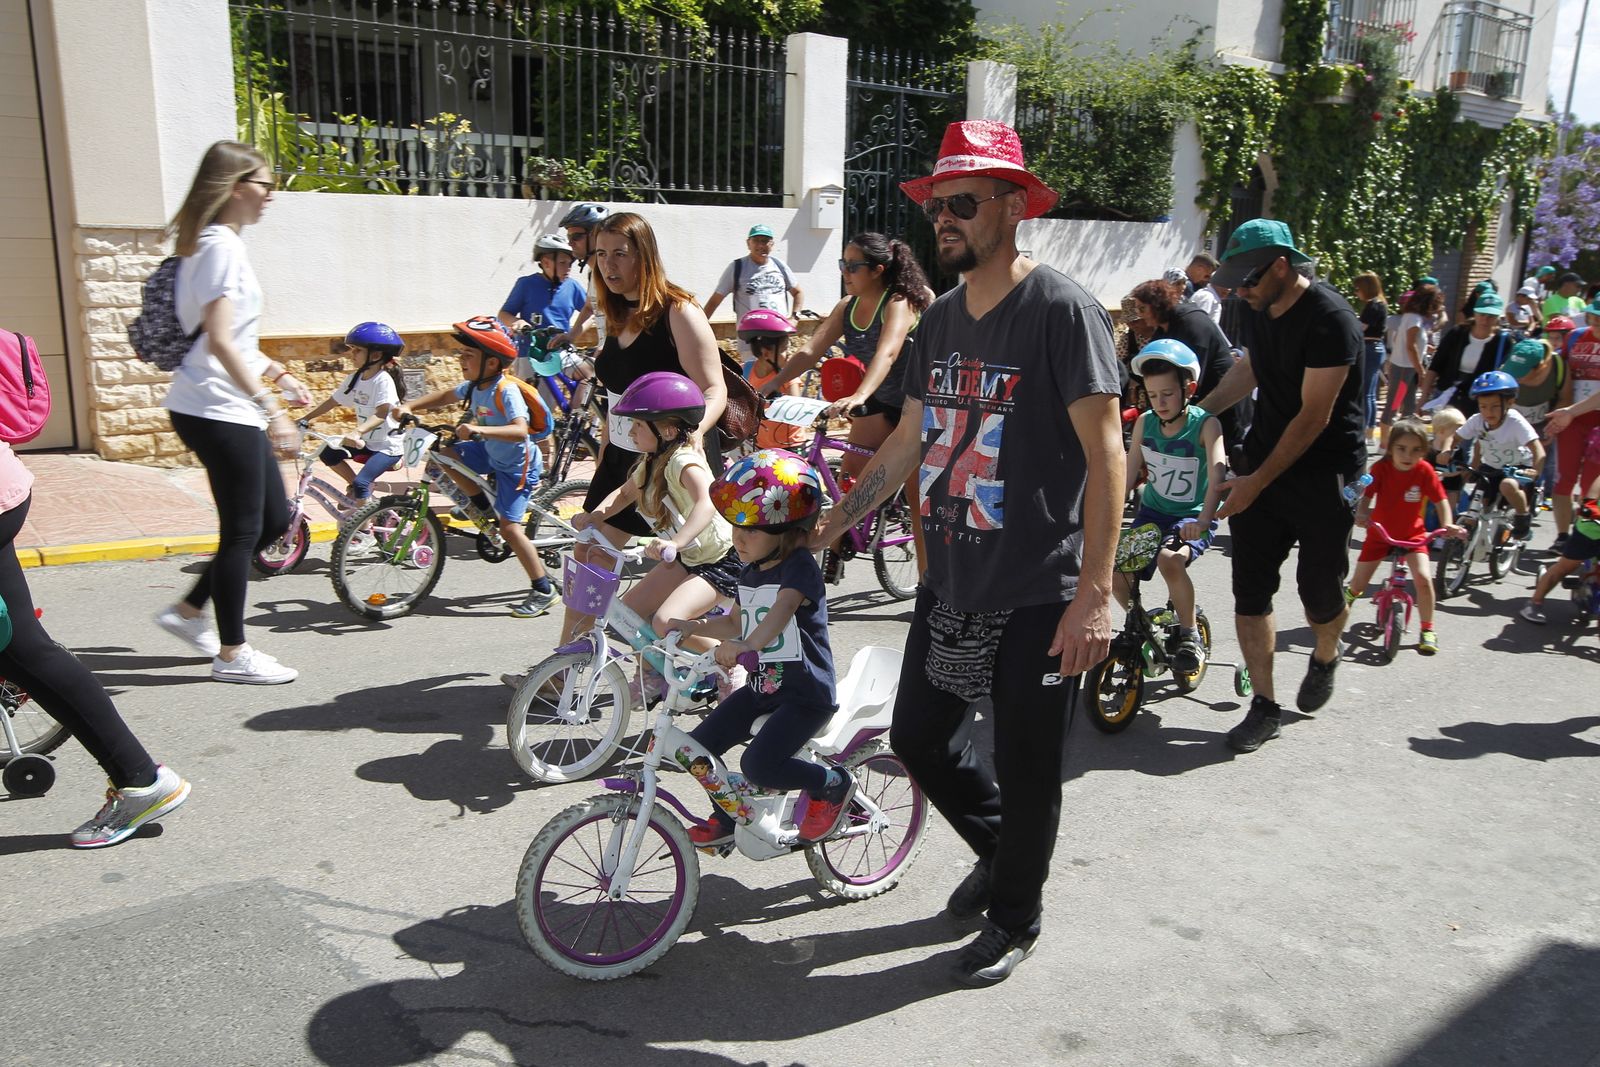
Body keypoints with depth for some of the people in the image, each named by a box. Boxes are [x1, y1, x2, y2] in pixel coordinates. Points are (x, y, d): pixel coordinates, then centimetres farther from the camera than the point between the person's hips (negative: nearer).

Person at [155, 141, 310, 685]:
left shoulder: (212, 243, 16)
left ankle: (189, 610, 26)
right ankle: (232, 654, 11)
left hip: (226, 408, 10)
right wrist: (269, 406, -24)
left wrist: (276, 373, 21)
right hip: (218, 410, -10)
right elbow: (220, 341, -23)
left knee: (275, 518, 15)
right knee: (243, 530, -1)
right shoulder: (223, 246, -15)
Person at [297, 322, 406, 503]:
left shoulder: (383, 380, -21)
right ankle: (356, 487, 14)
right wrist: (305, 418, 3)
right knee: (328, 453, -3)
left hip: (388, 446, -8)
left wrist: (357, 432, -48)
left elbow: (382, 413, -35)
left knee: (361, 482, -22)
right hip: (366, 442, 8)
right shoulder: (355, 378, 3)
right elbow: (333, 401, 10)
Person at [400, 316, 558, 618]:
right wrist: (410, 407, 4)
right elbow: (446, 395, 15)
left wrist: (479, 429, -52)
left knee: (509, 526, -12)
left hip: (517, 463, -8)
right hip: (492, 453, 8)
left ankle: (544, 590, -2)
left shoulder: (506, 390, -29)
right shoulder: (474, 385, -4)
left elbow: (520, 431, -42)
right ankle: (483, 506, 16)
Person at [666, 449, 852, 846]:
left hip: (806, 694, -8)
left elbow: (781, 612, -36)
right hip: (761, 687, 8)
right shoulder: (750, 572, 9)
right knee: (697, 749, 0)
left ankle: (832, 784, 3)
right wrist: (694, 627, 8)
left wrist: (746, 645, -54)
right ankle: (728, 817, 25)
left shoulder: (800, 568, -17)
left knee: (759, 765, -24)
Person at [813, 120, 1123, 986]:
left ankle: (1014, 919, 31)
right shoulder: (941, 318, 10)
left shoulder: (1060, 308, -12)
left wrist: (1094, 593, -21)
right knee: (917, 740, 15)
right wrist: (829, 525, 17)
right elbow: (907, 441, 17)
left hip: (1038, 597, -7)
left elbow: (1105, 452, -16)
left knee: (1026, 769, 7)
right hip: (950, 586, 7)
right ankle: (997, 848, 43)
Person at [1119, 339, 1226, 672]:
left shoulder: (1205, 425, -15)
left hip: (1192, 516, -4)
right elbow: (1128, 476, -1)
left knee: (1170, 559, -34)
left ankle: (1190, 635, -11)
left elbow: (1216, 476, -27)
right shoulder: (1145, 423, -2)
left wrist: (1203, 521, -43)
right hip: (1152, 511, 5)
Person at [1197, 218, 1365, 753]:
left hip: (1323, 470, -6)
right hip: (1264, 457, 6)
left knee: (1319, 588, 3)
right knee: (1250, 587, -1)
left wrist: (1258, 482, -19)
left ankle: (1325, 656, 37)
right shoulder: (1259, 309, 4)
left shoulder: (1330, 320, -20)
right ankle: (1264, 705, 7)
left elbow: (1314, 416, -20)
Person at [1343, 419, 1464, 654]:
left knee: (1423, 578, -20)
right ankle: (1349, 595, 43)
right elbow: (1367, 496, -22)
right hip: (1379, 533, 0)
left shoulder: (1425, 470, -15)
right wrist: (1361, 514, -43)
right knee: (1358, 584, 3)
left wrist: (1447, 524, -28)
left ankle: (1427, 630, 0)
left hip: (1412, 534, 0)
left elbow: (1440, 500, -11)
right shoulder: (1381, 468, -17)